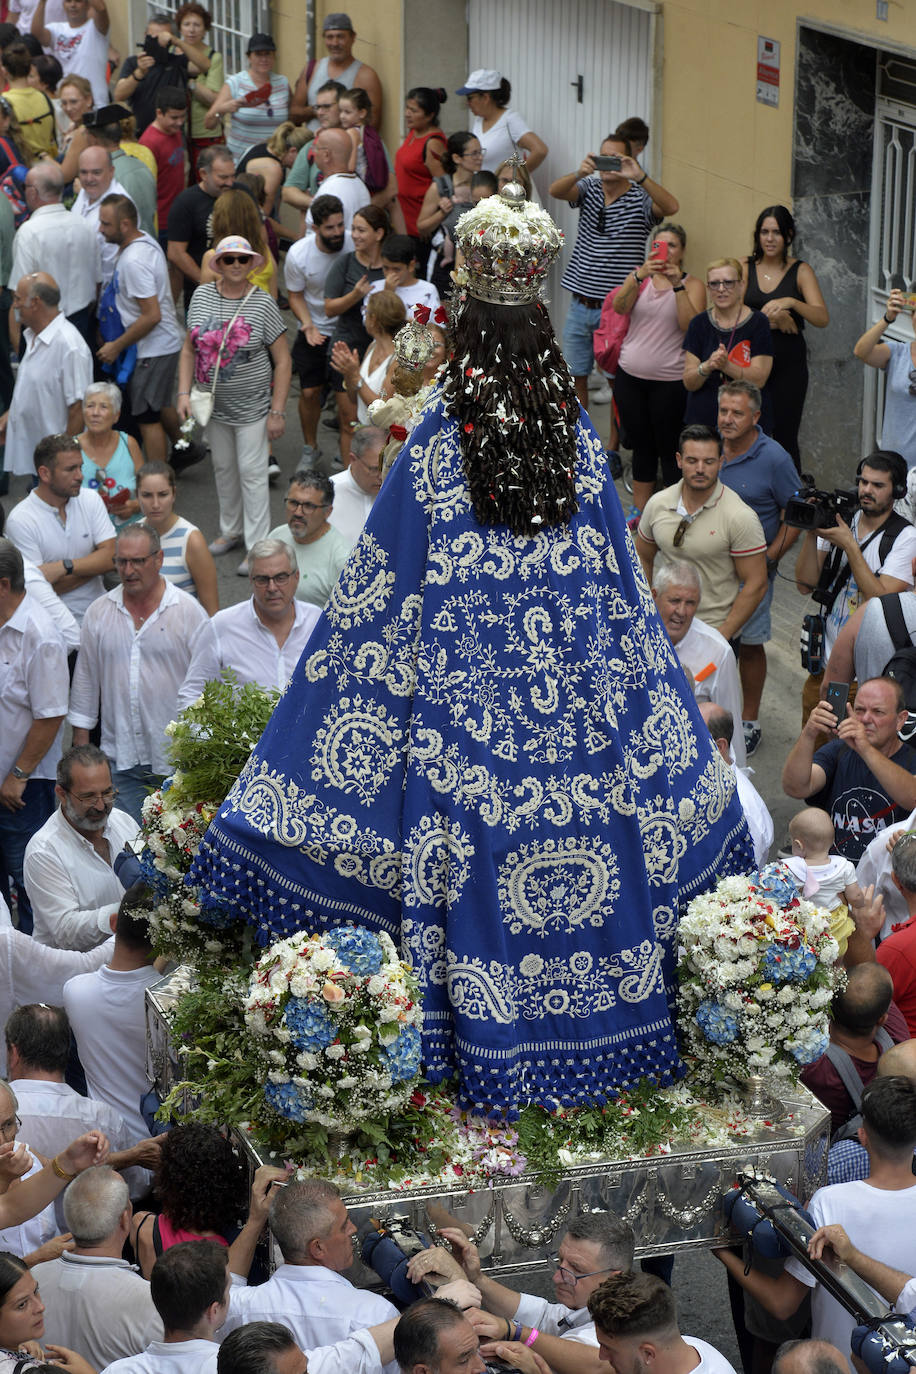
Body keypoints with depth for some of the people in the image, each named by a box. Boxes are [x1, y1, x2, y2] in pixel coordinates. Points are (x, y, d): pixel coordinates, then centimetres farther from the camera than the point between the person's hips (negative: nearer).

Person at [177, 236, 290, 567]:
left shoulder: (263, 304, -12)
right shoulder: (202, 296, -1)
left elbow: (283, 360, -9)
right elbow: (189, 348, 7)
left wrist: (277, 412, -12)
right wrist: (184, 393, -2)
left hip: (252, 407, -4)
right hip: (214, 404, 4)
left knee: (252, 473, -2)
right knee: (223, 468, 16)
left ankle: (257, 546, 6)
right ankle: (231, 530, 34)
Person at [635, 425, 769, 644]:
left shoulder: (740, 517, -14)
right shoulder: (658, 504, 0)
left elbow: (756, 585, -12)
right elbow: (643, 557, 15)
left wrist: (722, 634, -14)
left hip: (716, 628, -4)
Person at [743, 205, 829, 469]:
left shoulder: (800, 271, 2)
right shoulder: (745, 267, 6)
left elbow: (822, 319, -9)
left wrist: (790, 303, -26)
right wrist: (773, 318, -15)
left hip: (788, 365, -1)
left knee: (784, 438, -3)